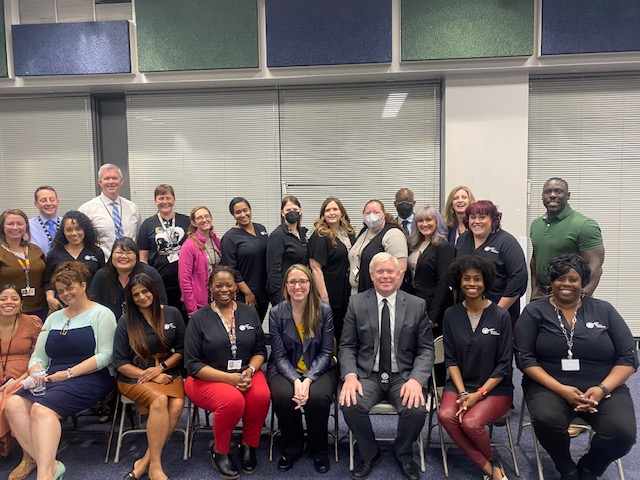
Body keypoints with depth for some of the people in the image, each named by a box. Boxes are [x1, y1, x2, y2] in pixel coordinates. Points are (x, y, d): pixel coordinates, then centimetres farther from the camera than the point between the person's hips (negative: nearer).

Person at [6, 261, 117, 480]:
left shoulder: (101, 313, 2)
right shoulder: (53, 318, 23)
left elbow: (106, 355, -8)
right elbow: (38, 357, 18)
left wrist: (69, 373, -15)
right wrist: (35, 373, -6)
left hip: (89, 379, -6)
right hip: (52, 379, 6)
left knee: (42, 409, -30)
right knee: (14, 404, -21)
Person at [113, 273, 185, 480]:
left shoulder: (172, 314, 4)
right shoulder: (126, 322, 1)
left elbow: (182, 350, 9)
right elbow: (120, 363, 0)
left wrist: (161, 367, -9)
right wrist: (150, 376, -12)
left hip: (168, 372, 2)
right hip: (134, 376, -2)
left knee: (177, 405, -29)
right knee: (160, 400, -33)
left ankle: (145, 462, -20)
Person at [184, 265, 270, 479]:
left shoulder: (250, 313, 7)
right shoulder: (199, 319, -3)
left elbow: (260, 350, 9)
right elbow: (193, 364, -6)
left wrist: (250, 371, -13)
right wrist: (229, 378, -18)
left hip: (245, 373, 3)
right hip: (207, 378, -3)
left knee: (261, 395, -30)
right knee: (233, 400, -34)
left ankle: (249, 446, -2)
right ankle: (220, 452, -5)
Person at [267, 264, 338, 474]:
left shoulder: (324, 311, -6)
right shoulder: (276, 313, -5)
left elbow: (326, 352, -6)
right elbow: (279, 355, -6)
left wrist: (308, 379, -21)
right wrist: (295, 380, -23)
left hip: (319, 369, 0)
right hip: (285, 370, 1)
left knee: (318, 397, -31)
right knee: (283, 397, -30)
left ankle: (318, 449, 2)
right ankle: (291, 447, 2)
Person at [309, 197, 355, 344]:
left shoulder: (349, 234, 9)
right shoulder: (320, 237, -11)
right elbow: (315, 268, -17)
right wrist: (324, 297, -20)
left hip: (348, 293, 7)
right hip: (330, 296, -7)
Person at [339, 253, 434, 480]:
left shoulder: (417, 305, 2)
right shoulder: (356, 303, 2)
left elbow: (426, 349, 1)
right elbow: (347, 346, 2)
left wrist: (416, 379, -17)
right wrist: (350, 375, -17)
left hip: (404, 376, 0)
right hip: (367, 375, 0)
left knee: (416, 409, -28)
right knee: (350, 405, -28)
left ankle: (404, 455, 8)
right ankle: (369, 454, 5)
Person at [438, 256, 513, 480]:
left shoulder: (501, 316, -7)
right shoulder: (451, 315, 1)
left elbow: (504, 365, -6)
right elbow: (450, 359, 1)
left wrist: (478, 394, -14)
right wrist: (462, 393, -11)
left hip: (495, 387, -2)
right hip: (460, 384, 3)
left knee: (471, 422, -28)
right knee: (446, 416, -26)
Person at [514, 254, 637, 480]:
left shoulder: (604, 310, 8)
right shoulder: (534, 311, 3)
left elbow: (628, 357, 5)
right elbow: (525, 358, -3)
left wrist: (602, 389, -12)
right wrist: (561, 389, -16)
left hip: (603, 387, 2)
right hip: (549, 386, -1)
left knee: (623, 432, -27)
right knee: (546, 420, -33)